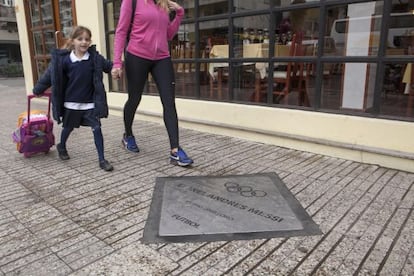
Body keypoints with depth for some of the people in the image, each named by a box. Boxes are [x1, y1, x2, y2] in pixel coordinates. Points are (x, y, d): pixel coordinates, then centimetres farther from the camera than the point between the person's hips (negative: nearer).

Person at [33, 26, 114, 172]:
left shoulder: (95, 57, -5)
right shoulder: (63, 59, -8)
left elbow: (109, 66, 3)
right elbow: (50, 75, 1)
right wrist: (38, 90, 8)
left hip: (90, 103, 0)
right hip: (71, 103, 0)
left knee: (97, 128, -8)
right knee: (68, 127, 19)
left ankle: (102, 159, 1)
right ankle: (62, 146, 50)